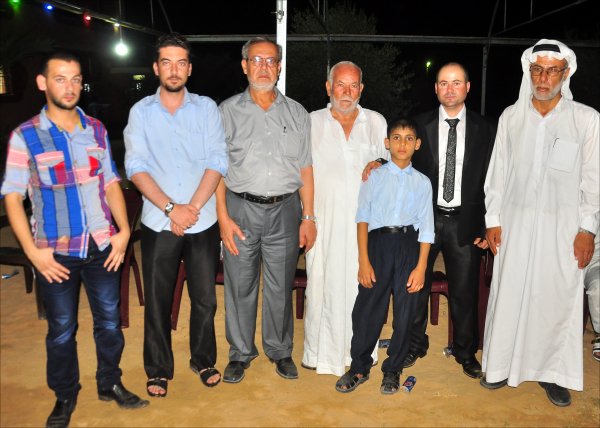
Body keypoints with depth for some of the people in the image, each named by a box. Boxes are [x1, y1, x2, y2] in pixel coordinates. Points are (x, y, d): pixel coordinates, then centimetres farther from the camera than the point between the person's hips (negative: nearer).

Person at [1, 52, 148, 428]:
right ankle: (65, 396, 32)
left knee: (110, 321, 13)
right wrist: (32, 251, -12)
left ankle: (110, 384, 34)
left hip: (102, 247, 3)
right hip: (55, 253, -3)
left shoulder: (96, 130, 5)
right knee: (62, 330, 11)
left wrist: (124, 230, -1)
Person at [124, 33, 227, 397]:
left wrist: (192, 208, -13)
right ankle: (159, 369, 27)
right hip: (158, 224, 0)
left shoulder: (207, 108, 4)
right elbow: (136, 167, -5)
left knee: (205, 299, 9)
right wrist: (171, 208, -15)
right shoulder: (141, 112, 4)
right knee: (158, 301, 9)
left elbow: (218, 162, -4)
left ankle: (204, 360, 31)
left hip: (203, 222, 0)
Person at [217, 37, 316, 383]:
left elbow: (305, 169, 9)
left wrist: (308, 217, 4)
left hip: (284, 210, 1)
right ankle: (241, 353, 25)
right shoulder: (228, 111, 3)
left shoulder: (296, 113, 8)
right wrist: (223, 216, -8)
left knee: (281, 286, 9)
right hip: (241, 209, -1)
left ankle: (280, 351, 28)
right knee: (240, 285, 6)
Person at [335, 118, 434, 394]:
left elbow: (426, 228, 5)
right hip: (378, 242, -1)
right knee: (367, 309, 1)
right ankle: (359, 367, 21)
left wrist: (421, 266, -2)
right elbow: (363, 218, 0)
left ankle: (393, 369, 26)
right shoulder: (375, 177, 4)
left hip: (409, 245, 1)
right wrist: (363, 260, -7)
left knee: (404, 313, 7)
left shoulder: (422, 182, 7)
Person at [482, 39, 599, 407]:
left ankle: (553, 372, 23)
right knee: (509, 295, 7)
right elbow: (498, 172, 6)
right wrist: (493, 219, 3)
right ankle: (503, 365, 23)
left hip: (563, 226, -1)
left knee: (558, 299, 6)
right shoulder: (511, 117, 3)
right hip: (516, 224, 2)